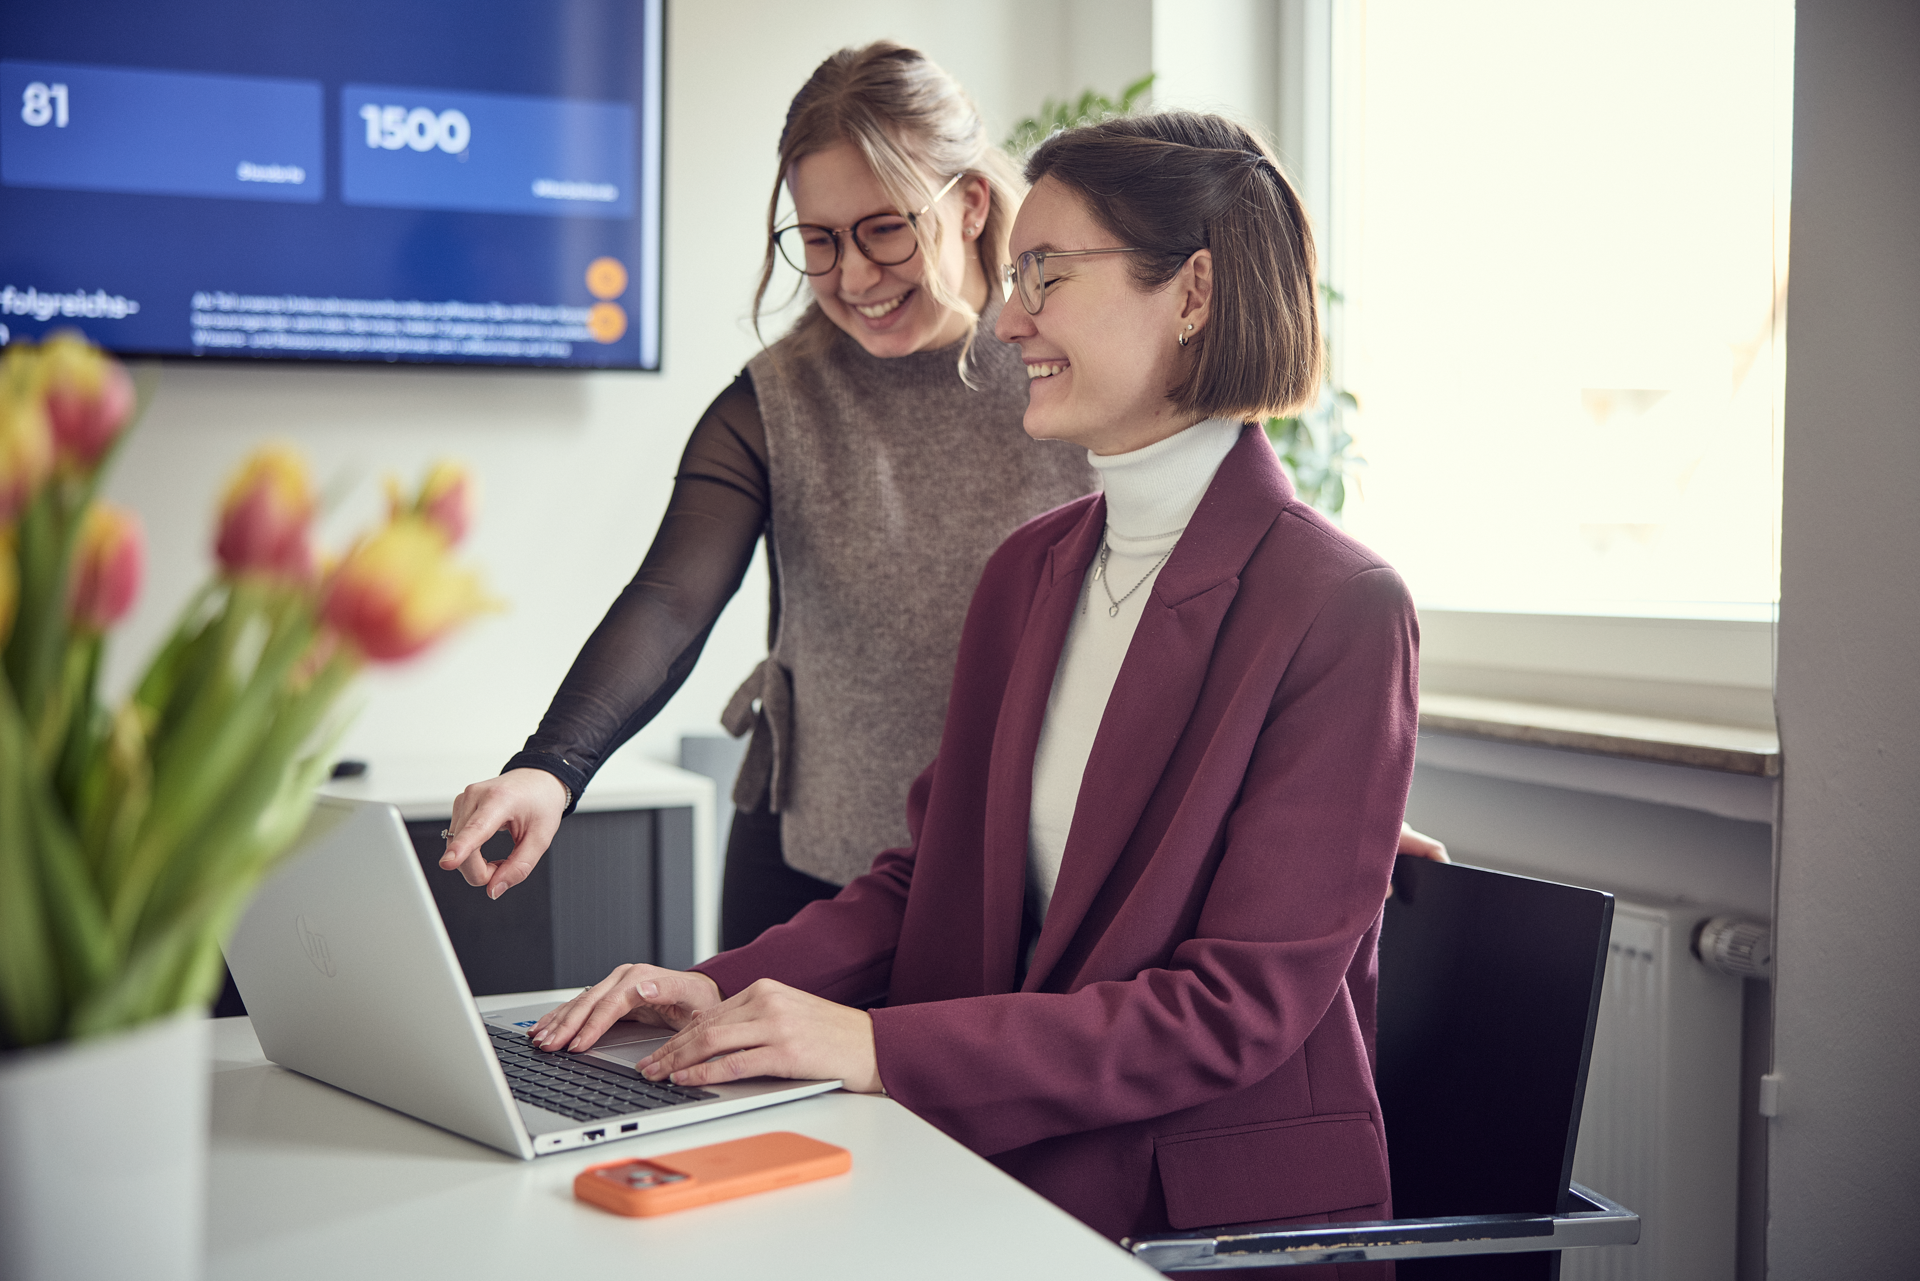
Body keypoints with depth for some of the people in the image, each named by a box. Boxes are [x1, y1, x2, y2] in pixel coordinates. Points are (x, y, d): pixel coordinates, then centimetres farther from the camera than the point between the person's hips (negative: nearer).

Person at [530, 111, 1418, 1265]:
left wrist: (883, 1046, -23)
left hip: (1229, 1214, -6)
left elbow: (1241, 1005, -17)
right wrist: (726, 987, -7)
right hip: (1007, 1179, 6)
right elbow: (934, 876, 10)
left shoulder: (1342, 612, -13)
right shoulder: (1027, 572, 9)